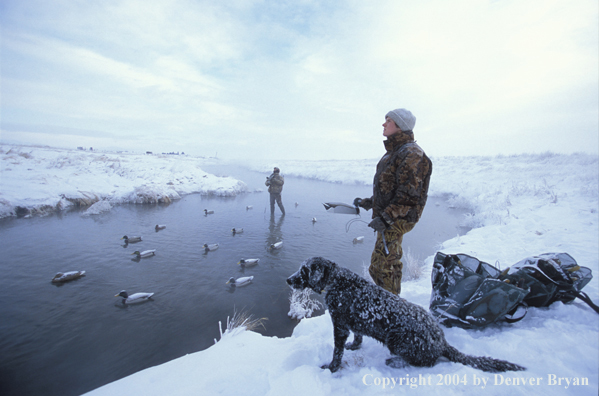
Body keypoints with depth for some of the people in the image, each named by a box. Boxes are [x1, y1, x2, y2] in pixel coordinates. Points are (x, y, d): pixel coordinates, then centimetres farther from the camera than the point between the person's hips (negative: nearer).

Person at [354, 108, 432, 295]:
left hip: (397, 220, -10)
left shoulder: (411, 154, -16)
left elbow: (408, 194, -23)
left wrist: (386, 217, -25)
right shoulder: (393, 152, 16)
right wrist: (370, 202, 19)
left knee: (381, 266, -6)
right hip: (388, 217, 10)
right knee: (390, 262, 21)